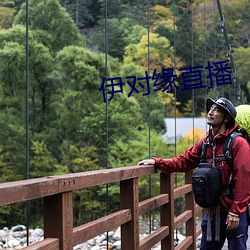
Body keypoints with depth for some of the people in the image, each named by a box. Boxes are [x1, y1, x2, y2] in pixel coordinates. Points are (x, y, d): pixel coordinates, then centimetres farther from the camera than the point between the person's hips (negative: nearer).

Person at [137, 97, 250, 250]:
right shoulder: (205, 143, 7)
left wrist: (235, 212, -19)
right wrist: (157, 162, -3)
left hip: (234, 214, -6)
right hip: (213, 212, 7)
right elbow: (183, 162, 9)